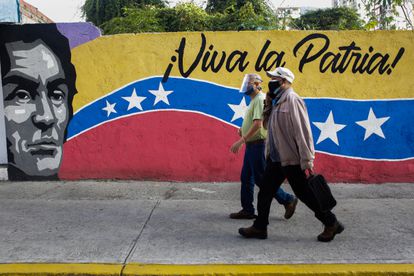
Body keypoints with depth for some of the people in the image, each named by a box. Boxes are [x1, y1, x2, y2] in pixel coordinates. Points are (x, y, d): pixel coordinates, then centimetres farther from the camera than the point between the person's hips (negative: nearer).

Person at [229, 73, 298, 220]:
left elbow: (257, 124, -24)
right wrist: (243, 129, 8)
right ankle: (247, 210, 17)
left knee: (261, 178, -5)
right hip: (252, 145, 10)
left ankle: (287, 200, 8)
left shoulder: (260, 99, -14)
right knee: (246, 178, 10)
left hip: (257, 145, -10)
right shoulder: (254, 100, 18)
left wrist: (241, 141, -27)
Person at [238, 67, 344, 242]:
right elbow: (268, 125, 16)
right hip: (275, 158, 9)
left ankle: (331, 224, 20)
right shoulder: (277, 101, 13)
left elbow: (303, 132, -20)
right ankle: (259, 227, 22)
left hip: (292, 159, -9)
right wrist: (268, 105, 1)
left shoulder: (292, 100, -15)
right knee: (265, 191, 10)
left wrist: (307, 162, -22)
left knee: (305, 194, 2)